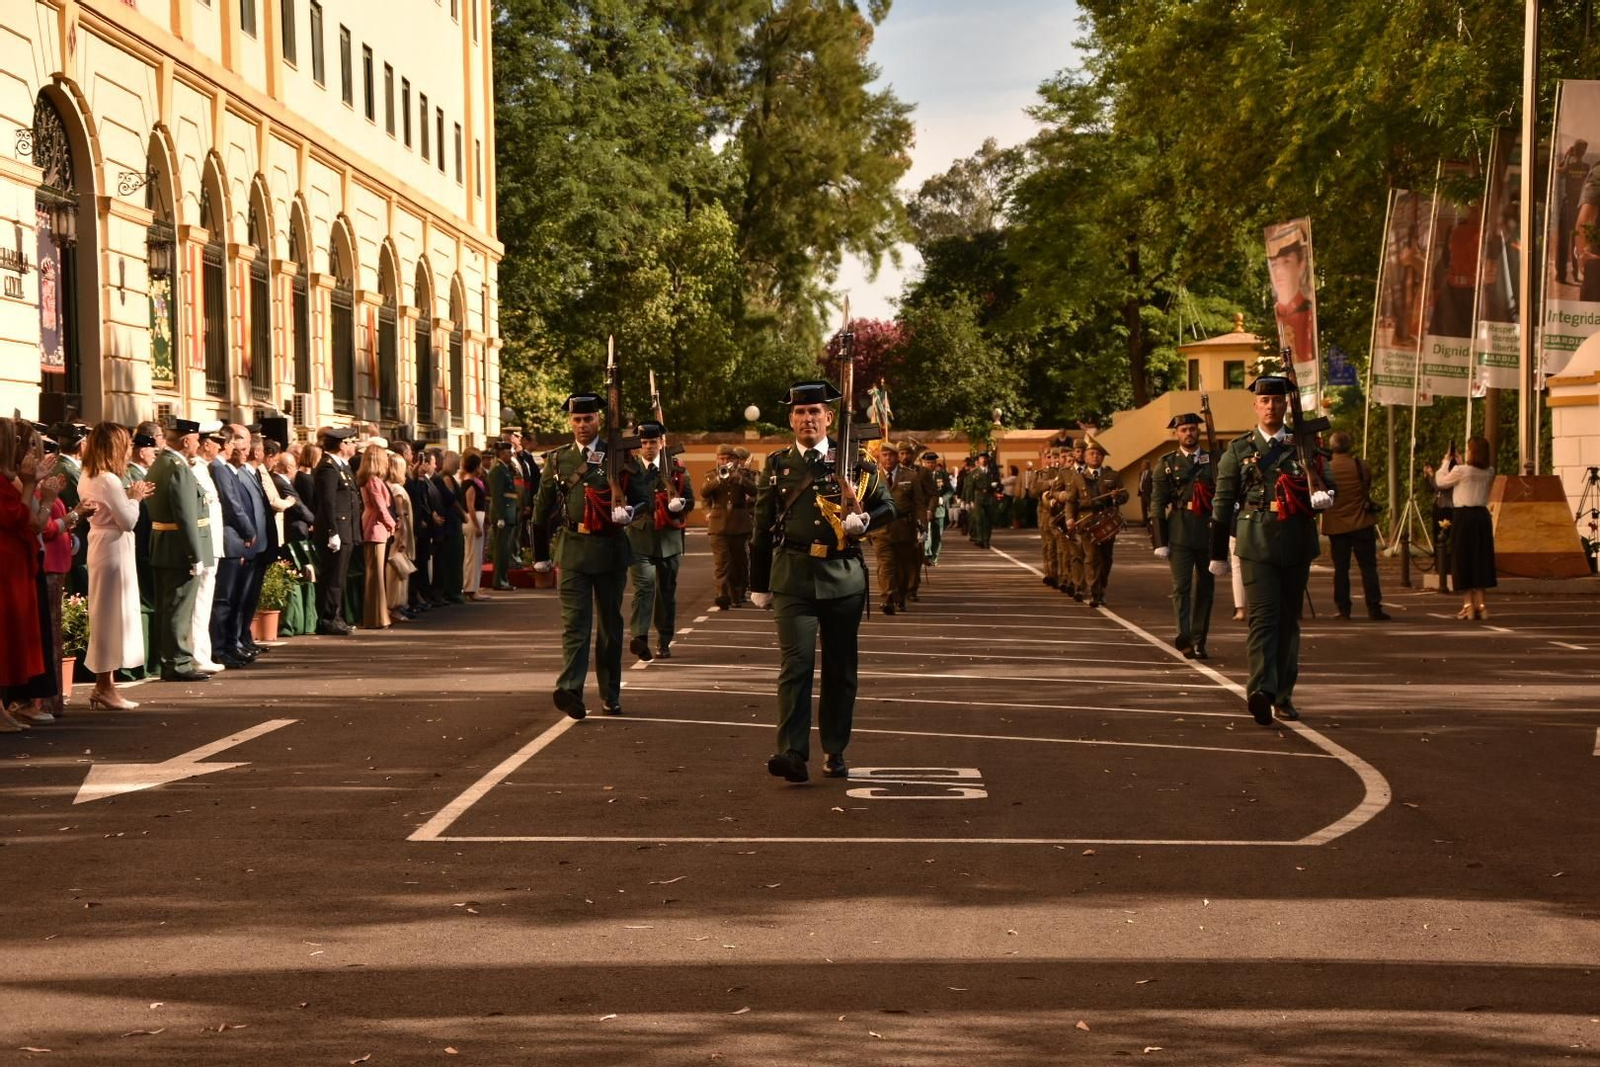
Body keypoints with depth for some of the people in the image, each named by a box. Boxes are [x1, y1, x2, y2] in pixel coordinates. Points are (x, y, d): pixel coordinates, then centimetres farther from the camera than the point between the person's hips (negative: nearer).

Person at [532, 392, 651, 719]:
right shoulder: (557, 459, 8)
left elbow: (641, 496, 5)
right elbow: (543, 507, 14)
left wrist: (630, 511, -19)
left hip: (610, 549, 0)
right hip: (572, 549, 0)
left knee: (610, 623, 9)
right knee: (574, 619, -12)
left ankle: (610, 695, 18)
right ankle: (570, 689, -25)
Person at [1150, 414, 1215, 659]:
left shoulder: (1214, 461, 10)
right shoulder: (1166, 464, 5)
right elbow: (1157, 503, 1)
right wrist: (1160, 541, -6)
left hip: (1209, 533, 2)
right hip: (1179, 534, -2)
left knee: (1205, 588, 7)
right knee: (1181, 586, -10)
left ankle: (1199, 641, 14)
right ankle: (1185, 638, -17)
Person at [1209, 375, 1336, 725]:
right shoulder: (1239, 449, 6)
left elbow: (1327, 482, 10)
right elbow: (1222, 502, 8)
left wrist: (1323, 495, -17)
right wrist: (1218, 553, 7)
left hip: (1298, 544, 3)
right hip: (1257, 544, -3)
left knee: (1289, 618, 8)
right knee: (1263, 616, -15)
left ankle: (1284, 695, 16)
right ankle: (1261, 690, -28)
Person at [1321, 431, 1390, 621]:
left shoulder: (1325, 469, -6)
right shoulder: (1362, 467, -7)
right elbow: (1368, 490, 7)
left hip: (1335, 525, 1)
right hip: (1361, 524, -1)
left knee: (1341, 568, 6)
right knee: (1368, 566, 2)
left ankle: (1343, 609, 4)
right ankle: (1374, 608, -2)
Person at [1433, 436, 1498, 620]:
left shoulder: (1461, 471, -12)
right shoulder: (1489, 472, 4)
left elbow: (1440, 482, 2)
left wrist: (1446, 462, 14)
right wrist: (1458, 464, 19)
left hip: (1464, 516, -5)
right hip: (1482, 516, 5)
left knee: (1463, 560, 2)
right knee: (1480, 560, 11)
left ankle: (1468, 605, 0)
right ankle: (1480, 604, 10)